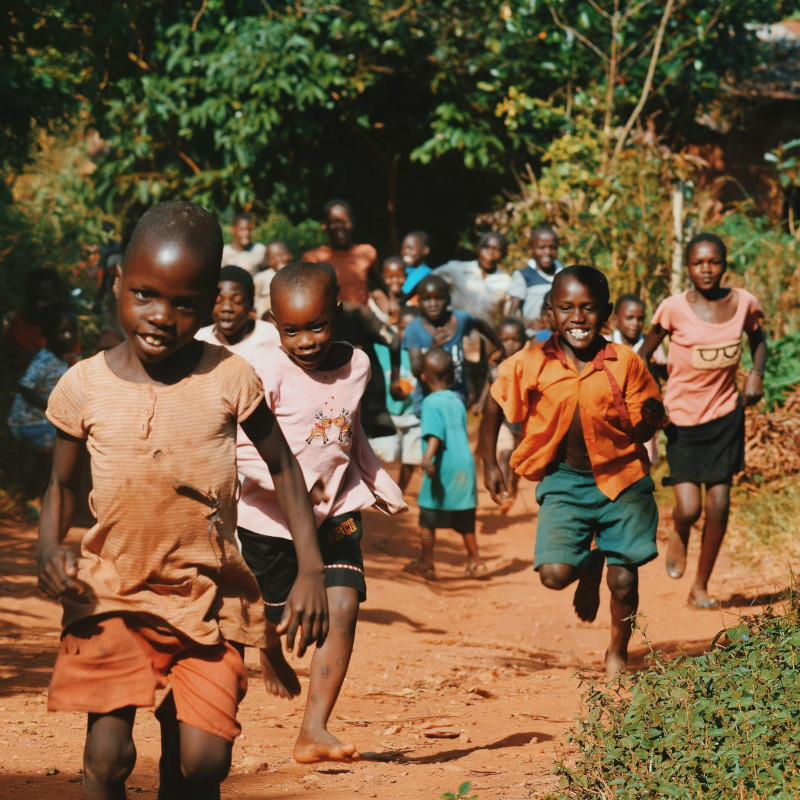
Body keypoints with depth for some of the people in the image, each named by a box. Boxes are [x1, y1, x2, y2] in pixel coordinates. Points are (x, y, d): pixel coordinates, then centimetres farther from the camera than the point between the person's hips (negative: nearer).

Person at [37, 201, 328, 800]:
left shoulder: (230, 379, -6)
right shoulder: (84, 387, -5)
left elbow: (283, 467, 7)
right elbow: (61, 485, 9)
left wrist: (311, 570, 1)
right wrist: (50, 550, -11)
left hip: (208, 593, 0)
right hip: (112, 593, 0)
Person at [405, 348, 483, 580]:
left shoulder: (431, 403, -9)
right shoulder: (457, 401, 11)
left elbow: (434, 434, -23)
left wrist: (428, 456, -37)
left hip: (443, 467, -7)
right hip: (465, 464, 7)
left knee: (428, 517, 6)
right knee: (465, 519, 16)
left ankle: (426, 563, 11)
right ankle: (475, 562, 20)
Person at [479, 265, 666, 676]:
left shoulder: (625, 364, -10)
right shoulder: (531, 366, -9)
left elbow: (641, 431, -1)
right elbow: (494, 407, 7)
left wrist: (647, 418, -22)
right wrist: (489, 464, 7)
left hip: (620, 479, 0)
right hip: (563, 481, 0)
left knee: (623, 579, 2)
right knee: (554, 574, -14)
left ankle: (617, 654, 31)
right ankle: (590, 566, 25)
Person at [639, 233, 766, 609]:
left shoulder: (743, 303, -4)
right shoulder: (674, 309, -13)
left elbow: (758, 340, 16)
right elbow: (644, 353, 0)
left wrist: (756, 373, -3)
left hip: (726, 413, 2)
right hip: (683, 418, -2)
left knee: (719, 505, 0)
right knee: (688, 509, -10)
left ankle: (701, 587, 18)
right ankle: (678, 535, 29)